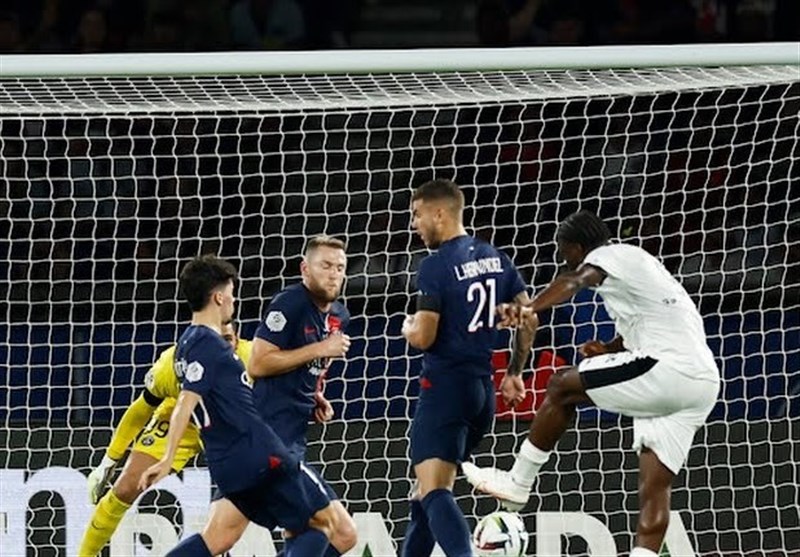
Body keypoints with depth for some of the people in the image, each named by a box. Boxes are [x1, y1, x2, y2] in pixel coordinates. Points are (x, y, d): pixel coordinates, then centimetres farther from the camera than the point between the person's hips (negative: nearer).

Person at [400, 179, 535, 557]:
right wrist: (515, 373, 23)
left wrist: (408, 327, 6)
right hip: (482, 389, 9)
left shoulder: (435, 266, -13)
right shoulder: (495, 258, 10)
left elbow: (423, 337, -17)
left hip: (444, 386, -9)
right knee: (428, 490, 19)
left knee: (434, 492, -17)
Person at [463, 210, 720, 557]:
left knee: (562, 388, 0)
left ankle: (518, 483, 7)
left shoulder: (608, 255, 1)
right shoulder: (638, 262, 31)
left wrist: (531, 308, -40)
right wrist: (610, 349, 37)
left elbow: (576, 280, -23)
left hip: (668, 367, -10)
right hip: (704, 381, 10)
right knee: (654, 486, 4)